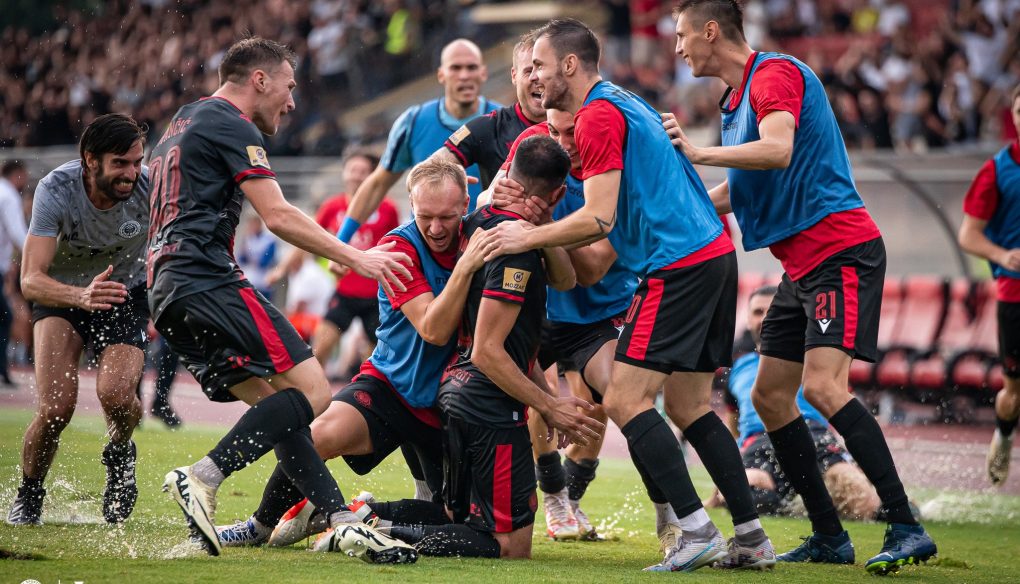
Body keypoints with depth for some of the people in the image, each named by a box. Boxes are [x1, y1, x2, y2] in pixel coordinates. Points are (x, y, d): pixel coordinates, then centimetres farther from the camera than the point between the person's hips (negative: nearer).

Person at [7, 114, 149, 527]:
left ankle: (119, 453, 12)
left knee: (116, 394, -25)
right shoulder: (56, 191, -29)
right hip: (61, 294, -1)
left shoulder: (149, 187, -24)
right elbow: (30, 280, -34)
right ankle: (28, 496, 9)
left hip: (126, 294, 1)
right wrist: (81, 297, -54)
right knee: (57, 405, -19)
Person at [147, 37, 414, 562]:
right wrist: (356, 258, -5)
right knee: (311, 390, -14)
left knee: (274, 402, 6)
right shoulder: (231, 125, -3)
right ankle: (202, 478, -24)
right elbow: (278, 217, -10)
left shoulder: (180, 124, 28)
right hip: (208, 282, -10)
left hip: (168, 292, 10)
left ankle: (342, 521, -5)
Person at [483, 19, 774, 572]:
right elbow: (613, 217, 26)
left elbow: (599, 218, -16)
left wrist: (529, 237, -4)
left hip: (678, 265, -10)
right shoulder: (623, 103, 22)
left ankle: (697, 532, -15)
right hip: (714, 253, 10)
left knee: (625, 401, -10)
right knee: (689, 406, 13)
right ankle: (751, 539, 10)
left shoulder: (598, 116, -10)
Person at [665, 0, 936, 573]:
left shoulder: (776, 73, -11)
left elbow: (777, 151, -29)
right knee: (770, 397, 6)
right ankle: (829, 537, 11)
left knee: (822, 385, -22)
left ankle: (907, 530, -22)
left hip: (841, 251, -10)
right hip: (803, 263, 10)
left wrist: (698, 152, -23)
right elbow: (739, 190, 28)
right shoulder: (738, 97, 19)